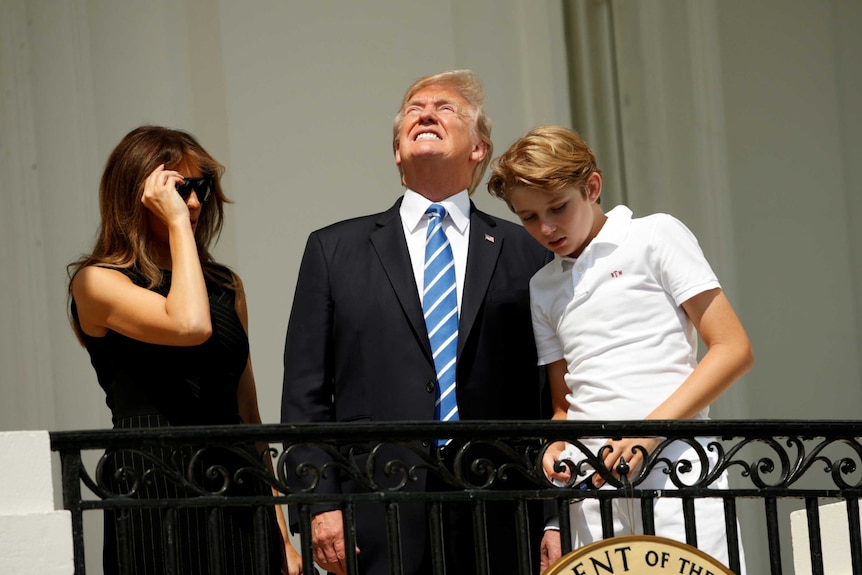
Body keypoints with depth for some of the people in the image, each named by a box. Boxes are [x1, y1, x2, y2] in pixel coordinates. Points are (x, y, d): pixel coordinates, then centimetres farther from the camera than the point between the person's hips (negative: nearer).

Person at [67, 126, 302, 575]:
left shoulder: (226, 286, 15)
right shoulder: (98, 281, -3)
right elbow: (190, 325, -22)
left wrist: (279, 530, 13)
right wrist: (177, 224, -12)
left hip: (240, 496, 5)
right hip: (155, 497, -5)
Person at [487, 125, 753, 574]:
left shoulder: (655, 237, 5)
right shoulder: (542, 288, 19)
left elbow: (733, 349, -2)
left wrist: (652, 428, -13)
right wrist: (556, 450, -1)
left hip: (673, 462, -4)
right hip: (589, 482, 4)